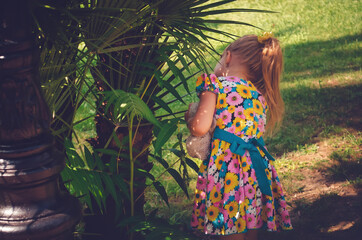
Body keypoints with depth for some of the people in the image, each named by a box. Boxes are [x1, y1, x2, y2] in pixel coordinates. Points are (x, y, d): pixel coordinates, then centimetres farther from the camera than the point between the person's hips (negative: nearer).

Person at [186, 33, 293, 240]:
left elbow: (200, 128, -10)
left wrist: (189, 117, 11)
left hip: (226, 165, -6)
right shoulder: (260, 95, 16)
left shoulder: (216, 84, -3)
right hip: (258, 167, 6)